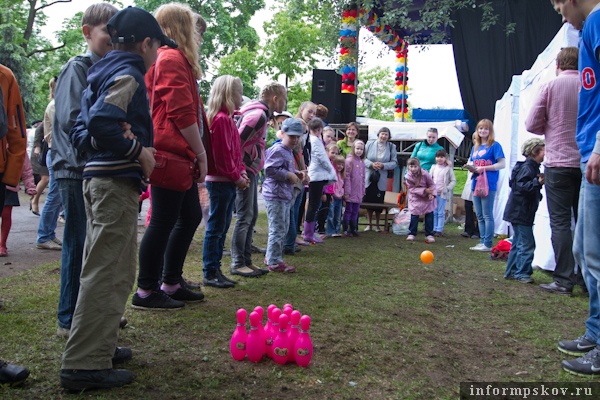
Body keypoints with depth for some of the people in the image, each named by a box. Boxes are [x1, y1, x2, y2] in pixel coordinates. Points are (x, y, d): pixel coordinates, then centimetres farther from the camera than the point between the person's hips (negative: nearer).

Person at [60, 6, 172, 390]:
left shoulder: (103, 74, 18)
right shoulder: (128, 74, -9)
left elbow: (81, 131, 15)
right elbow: (102, 124, -25)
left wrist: (134, 150, 8)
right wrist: (139, 151, -15)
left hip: (100, 180, 10)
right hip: (117, 183, -10)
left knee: (110, 271, 18)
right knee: (107, 274, -6)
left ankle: (97, 347, 29)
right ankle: (84, 365, 1)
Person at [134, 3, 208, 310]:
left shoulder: (172, 59, 22)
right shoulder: (173, 59, -10)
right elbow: (182, 113, -18)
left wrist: (196, 153, 15)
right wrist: (201, 153, -11)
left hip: (178, 157, 11)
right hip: (171, 154, -11)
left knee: (190, 217, 15)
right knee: (164, 221, -4)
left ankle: (171, 283, 24)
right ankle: (146, 292, 7)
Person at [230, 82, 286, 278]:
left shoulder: (260, 113, 15)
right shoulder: (258, 114, -16)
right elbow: (237, 142, -22)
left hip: (250, 171, 10)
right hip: (245, 171, -10)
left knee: (252, 216, 12)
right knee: (244, 217, -6)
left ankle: (246, 260, 19)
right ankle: (237, 264, 1)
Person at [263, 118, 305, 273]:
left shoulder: (288, 151, 17)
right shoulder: (277, 150, -15)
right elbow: (269, 170, -24)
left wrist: (295, 173, 12)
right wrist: (288, 175, -19)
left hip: (285, 196, 11)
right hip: (275, 195, -11)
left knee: (283, 229, 18)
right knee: (277, 229, -6)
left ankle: (273, 256, 29)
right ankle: (274, 262, 3)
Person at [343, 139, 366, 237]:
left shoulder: (362, 162, 11)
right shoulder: (349, 160, -9)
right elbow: (346, 177, -12)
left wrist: (363, 190, 14)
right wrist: (346, 191, -14)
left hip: (358, 192, 6)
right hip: (350, 192, -6)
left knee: (355, 212, 11)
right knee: (348, 210, 0)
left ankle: (353, 229, 20)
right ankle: (345, 230, 7)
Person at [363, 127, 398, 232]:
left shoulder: (391, 147, 1)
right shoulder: (369, 144, 1)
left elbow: (394, 163, -1)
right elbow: (363, 158, 1)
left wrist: (383, 165, -16)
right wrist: (371, 164, -16)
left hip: (381, 179, 0)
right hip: (368, 177, 0)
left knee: (379, 201, 3)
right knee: (368, 200, 4)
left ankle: (377, 225, 19)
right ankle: (369, 224, 19)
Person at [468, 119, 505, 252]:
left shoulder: (494, 145, -4)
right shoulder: (475, 147, 16)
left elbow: (501, 164, -10)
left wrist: (484, 168, -16)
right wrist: (472, 168, 0)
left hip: (488, 185, -7)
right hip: (476, 184, 7)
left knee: (487, 215, -4)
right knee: (479, 216, 11)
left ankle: (487, 244, 0)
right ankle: (482, 241, 18)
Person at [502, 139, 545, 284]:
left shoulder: (533, 167, 16)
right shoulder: (527, 167, -16)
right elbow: (521, 186, -27)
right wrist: (538, 182, -35)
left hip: (521, 213, 11)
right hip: (520, 213, -11)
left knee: (518, 243, 15)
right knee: (527, 243, -7)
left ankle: (511, 272, 22)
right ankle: (522, 273, 0)